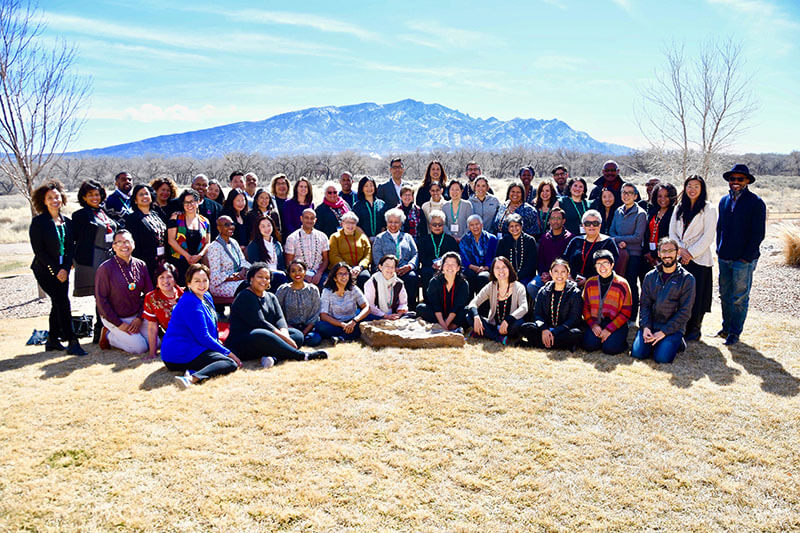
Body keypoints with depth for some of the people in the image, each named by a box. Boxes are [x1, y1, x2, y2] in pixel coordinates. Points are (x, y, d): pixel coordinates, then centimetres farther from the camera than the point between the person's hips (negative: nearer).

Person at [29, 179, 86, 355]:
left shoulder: (67, 222, 9)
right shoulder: (38, 222, -6)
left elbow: (71, 247, 7)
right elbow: (38, 250, -10)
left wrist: (65, 268, -7)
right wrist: (55, 270, -14)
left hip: (63, 270, 5)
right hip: (45, 270, -5)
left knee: (58, 304, 9)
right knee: (63, 302, -14)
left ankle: (52, 340, 21)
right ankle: (72, 342, -13)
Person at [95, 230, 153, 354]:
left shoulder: (141, 265, 1)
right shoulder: (105, 268, -14)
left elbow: (148, 293, 6)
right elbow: (100, 299, -13)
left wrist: (139, 318, -5)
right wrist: (119, 324, -15)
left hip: (136, 315, 5)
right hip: (113, 318, -5)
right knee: (140, 347, -15)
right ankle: (108, 336, 7)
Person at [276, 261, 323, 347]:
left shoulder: (313, 290, 6)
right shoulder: (283, 290, 2)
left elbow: (315, 314, 2)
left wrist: (305, 332, -11)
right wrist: (289, 327, -13)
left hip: (308, 327, 1)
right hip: (290, 326, -1)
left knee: (316, 339, -31)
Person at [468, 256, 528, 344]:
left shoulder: (518, 287, -5)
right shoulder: (491, 287, 3)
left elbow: (524, 308, -20)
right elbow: (473, 303, -3)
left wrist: (507, 320, -36)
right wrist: (476, 317, -25)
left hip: (508, 326, -3)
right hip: (492, 325, 3)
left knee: (519, 322, -35)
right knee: (470, 315, -19)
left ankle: (486, 334, -22)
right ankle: (499, 338, -28)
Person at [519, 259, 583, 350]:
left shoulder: (575, 293, 0)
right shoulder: (543, 292, 9)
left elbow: (574, 319, -8)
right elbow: (537, 314, 3)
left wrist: (554, 332, -21)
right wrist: (544, 329, -19)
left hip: (564, 330, -2)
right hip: (546, 329, 2)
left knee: (577, 334, -36)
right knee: (524, 328, -24)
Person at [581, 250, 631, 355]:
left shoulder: (622, 284, -6)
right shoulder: (590, 283, 4)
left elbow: (626, 313, -6)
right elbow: (585, 307, 7)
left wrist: (609, 329, -15)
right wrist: (593, 324, -9)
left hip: (616, 324, -2)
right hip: (596, 323, 3)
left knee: (610, 348, -24)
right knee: (589, 346, -22)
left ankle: (621, 341, 8)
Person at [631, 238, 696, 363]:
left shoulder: (687, 279, -2)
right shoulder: (650, 276, 8)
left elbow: (684, 312, -7)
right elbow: (644, 304, 5)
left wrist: (664, 332, -14)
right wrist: (645, 327, -12)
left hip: (673, 327, -2)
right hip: (650, 324, 3)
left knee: (662, 357, -23)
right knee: (637, 353, -18)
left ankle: (677, 343, 9)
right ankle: (654, 342, 13)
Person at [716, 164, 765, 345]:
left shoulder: (756, 203, -7)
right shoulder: (724, 201, 10)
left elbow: (758, 233, -9)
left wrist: (746, 257, -12)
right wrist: (720, 250, 11)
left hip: (744, 260, -5)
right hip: (724, 258, 5)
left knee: (739, 298, 1)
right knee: (725, 295, 13)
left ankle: (735, 333, 10)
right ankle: (726, 327, 26)